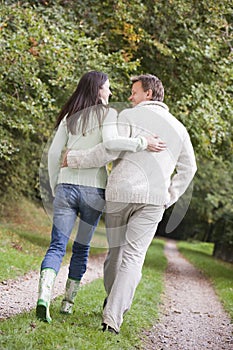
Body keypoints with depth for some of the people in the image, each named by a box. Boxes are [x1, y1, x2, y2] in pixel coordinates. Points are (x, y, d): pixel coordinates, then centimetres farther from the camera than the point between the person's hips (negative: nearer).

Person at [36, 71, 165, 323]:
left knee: (57, 246, -2)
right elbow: (111, 141, -21)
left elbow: (53, 154, 8)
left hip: (66, 187, 2)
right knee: (81, 248, 14)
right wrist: (143, 143, -17)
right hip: (94, 190, -2)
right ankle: (68, 301, 20)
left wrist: (55, 188, 17)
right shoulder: (108, 114, -1)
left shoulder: (69, 116, 11)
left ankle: (43, 297, -23)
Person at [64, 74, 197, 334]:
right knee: (133, 256, -1)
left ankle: (115, 300, 35)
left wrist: (74, 158, 0)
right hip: (154, 198, 2)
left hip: (120, 192, -2)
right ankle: (112, 316, -13)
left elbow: (108, 150, -11)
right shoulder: (178, 127, 16)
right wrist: (169, 198, 24)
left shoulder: (129, 116, 1)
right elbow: (188, 168, 20)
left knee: (116, 247, 17)